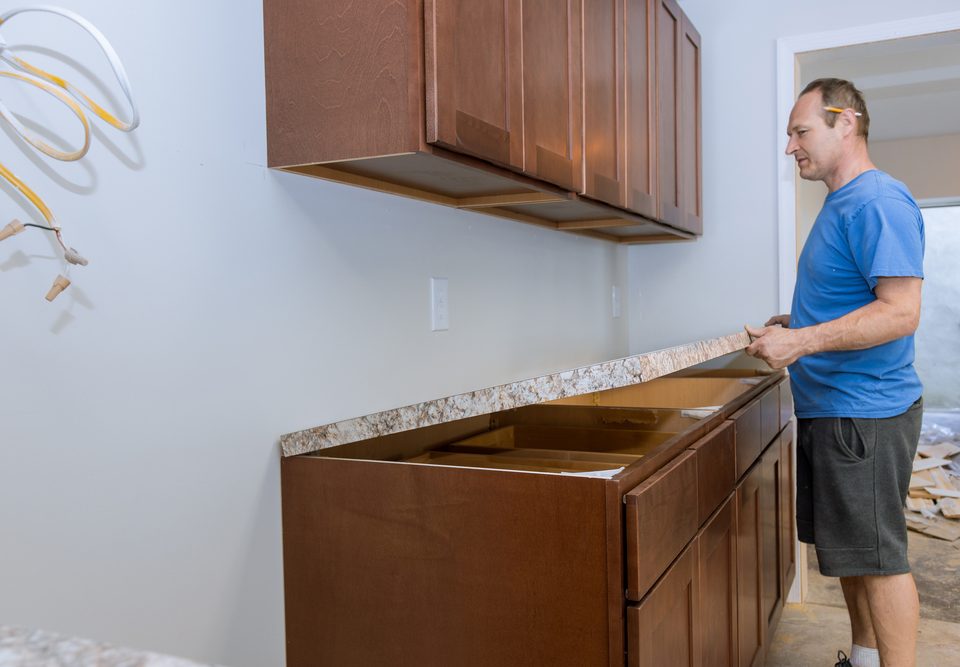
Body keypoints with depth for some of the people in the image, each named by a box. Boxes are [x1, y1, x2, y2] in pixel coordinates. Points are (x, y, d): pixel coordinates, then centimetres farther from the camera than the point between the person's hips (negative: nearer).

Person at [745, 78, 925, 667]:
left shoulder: (877, 201, -17)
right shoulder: (840, 203, 15)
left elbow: (900, 312, -25)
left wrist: (800, 342, -25)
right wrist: (796, 325, 12)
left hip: (864, 413, -10)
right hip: (830, 408, 10)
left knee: (878, 557, 0)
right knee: (850, 550, 19)